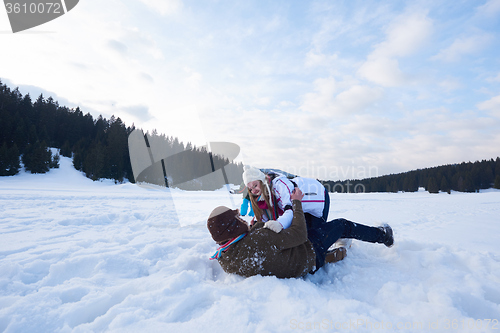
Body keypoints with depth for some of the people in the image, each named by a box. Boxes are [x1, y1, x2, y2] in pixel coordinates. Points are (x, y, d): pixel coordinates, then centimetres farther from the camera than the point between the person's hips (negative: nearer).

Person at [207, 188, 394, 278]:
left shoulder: (224, 259, -18)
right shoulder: (261, 239, -43)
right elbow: (300, 234, -30)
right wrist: (297, 203, -19)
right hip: (310, 258, -7)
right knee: (342, 226, 7)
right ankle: (382, 236, 35)